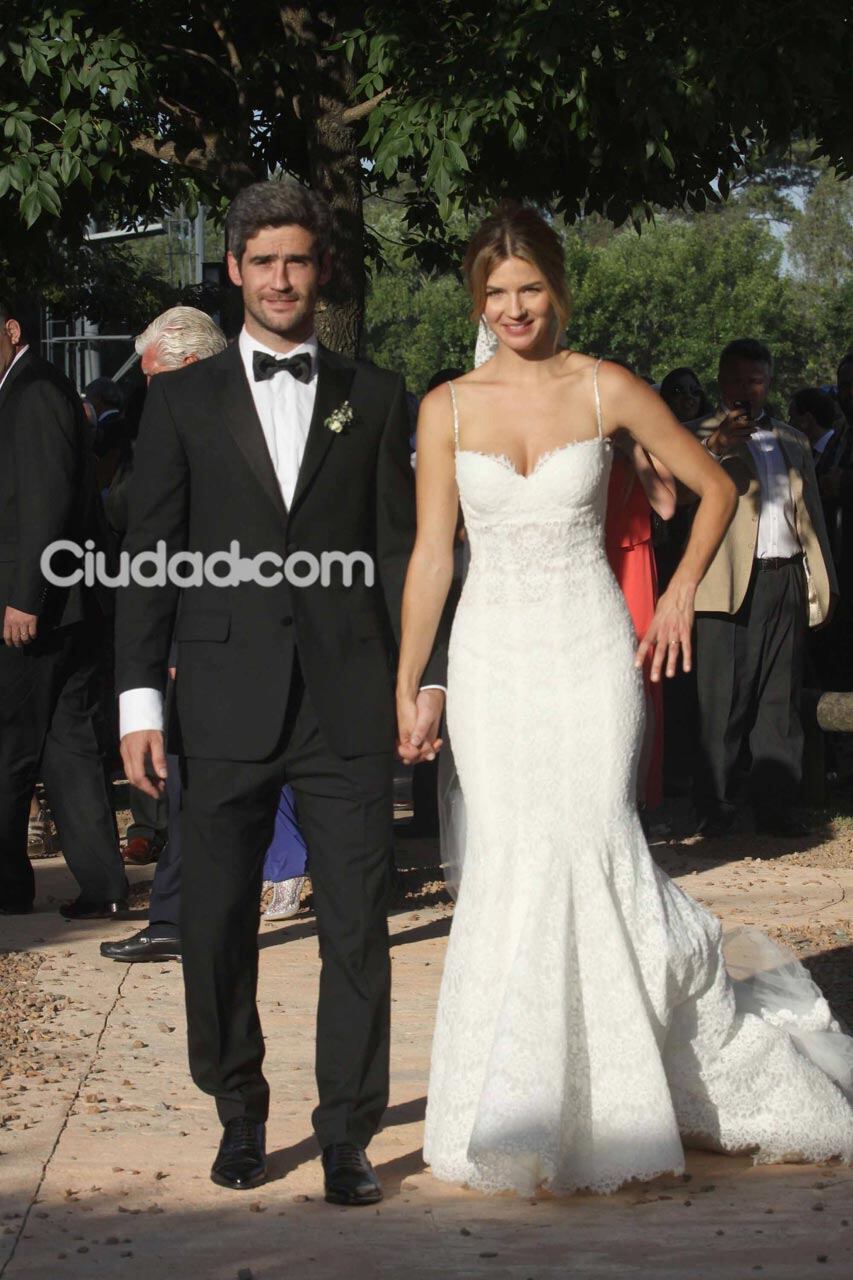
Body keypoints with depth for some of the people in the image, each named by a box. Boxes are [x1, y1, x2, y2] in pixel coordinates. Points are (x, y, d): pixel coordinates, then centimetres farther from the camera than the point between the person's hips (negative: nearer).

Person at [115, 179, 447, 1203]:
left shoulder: (373, 396, 10)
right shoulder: (183, 400, 8)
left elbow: (400, 545, 9)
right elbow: (149, 557, 5)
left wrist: (427, 676, 2)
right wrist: (139, 701, -2)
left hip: (348, 701, 0)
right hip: (226, 704, 0)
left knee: (357, 926, 0)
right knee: (217, 925, 6)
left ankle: (346, 1135, 10)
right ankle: (239, 1117, 23)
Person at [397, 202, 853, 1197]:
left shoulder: (607, 391, 0)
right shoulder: (447, 408, 3)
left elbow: (715, 488, 10)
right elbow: (431, 556, 5)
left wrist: (681, 591, 1)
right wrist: (405, 687, 3)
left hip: (591, 654, -1)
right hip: (493, 658, 1)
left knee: (594, 847, -9)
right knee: (511, 865, 0)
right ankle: (517, 1118, 11)